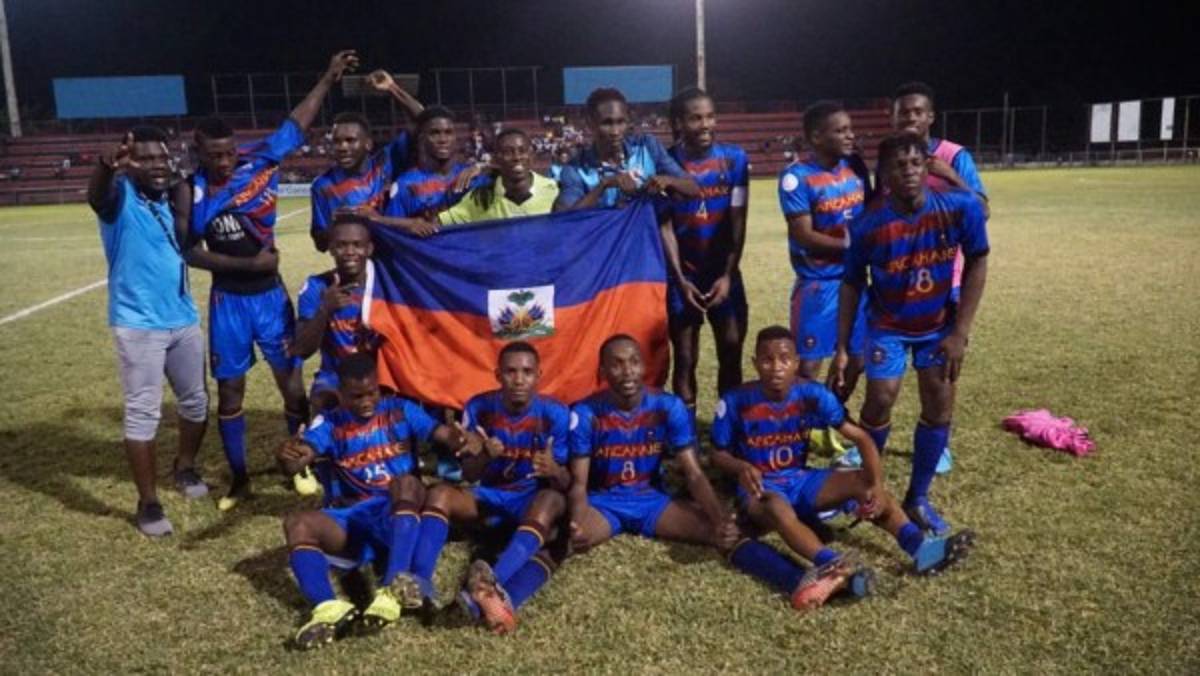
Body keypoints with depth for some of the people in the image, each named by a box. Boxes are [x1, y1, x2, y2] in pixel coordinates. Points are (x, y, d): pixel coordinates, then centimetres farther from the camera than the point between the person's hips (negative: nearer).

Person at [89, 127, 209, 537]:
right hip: (139, 325, -7)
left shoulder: (166, 200, 6)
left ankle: (185, 469, 39)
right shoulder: (121, 197, -14)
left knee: (196, 401, 17)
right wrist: (106, 165, -63)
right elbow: (96, 198, -40)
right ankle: (148, 503, 5)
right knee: (143, 414, -4)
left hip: (183, 320, 7)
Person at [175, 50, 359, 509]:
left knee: (292, 384, 6)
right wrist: (248, 263, -16)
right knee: (229, 390, 8)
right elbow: (191, 253, -8)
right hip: (227, 300, 0)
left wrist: (327, 80, 2)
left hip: (271, 295, 0)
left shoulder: (258, 163, -6)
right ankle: (239, 478, 24)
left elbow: (297, 125, 0)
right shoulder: (190, 192, -6)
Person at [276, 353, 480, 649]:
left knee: (405, 481, -34)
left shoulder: (400, 410, 7)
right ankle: (328, 607, -48)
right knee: (296, 522, -24)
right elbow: (297, 462, -8)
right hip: (352, 520, 2)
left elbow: (444, 433, -6)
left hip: (400, 514, -2)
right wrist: (287, 455, -33)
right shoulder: (329, 423, 8)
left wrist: (465, 439, -30)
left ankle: (392, 590, -47)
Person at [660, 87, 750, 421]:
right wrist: (681, 280, -12)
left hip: (724, 273, 2)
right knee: (686, 359, 5)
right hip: (683, 276, -2)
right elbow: (665, 228, -8)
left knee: (731, 355, 6)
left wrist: (728, 275, -8)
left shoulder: (734, 158, -3)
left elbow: (737, 223, -3)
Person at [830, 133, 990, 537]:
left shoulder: (961, 207, -22)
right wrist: (842, 348, -11)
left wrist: (960, 332, -14)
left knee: (940, 406, 1)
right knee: (880, 401, -8)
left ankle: (918, 499, 18)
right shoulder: (869, 225, -23)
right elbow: (852, 284, -11)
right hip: (888, 326, -2)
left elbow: (977, 265, -10)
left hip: (939, 324, 2)